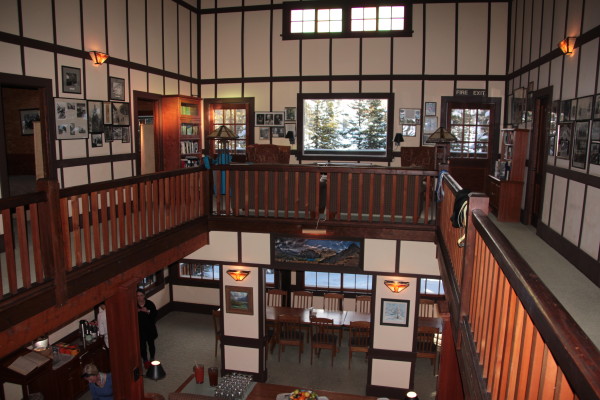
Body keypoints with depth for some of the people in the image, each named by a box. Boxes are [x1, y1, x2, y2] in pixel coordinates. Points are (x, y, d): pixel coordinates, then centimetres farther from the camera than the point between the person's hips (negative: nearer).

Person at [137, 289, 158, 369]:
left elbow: (154, 314, -10)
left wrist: (147, 311, -26)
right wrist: (136, 311, -24)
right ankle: (145, 361, 25)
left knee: (151, 344, 12)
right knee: (142, 345, 5)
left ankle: (152, 359, 34)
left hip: (149, 328, 0)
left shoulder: (150, 304, -9)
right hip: (140, 329, 0)